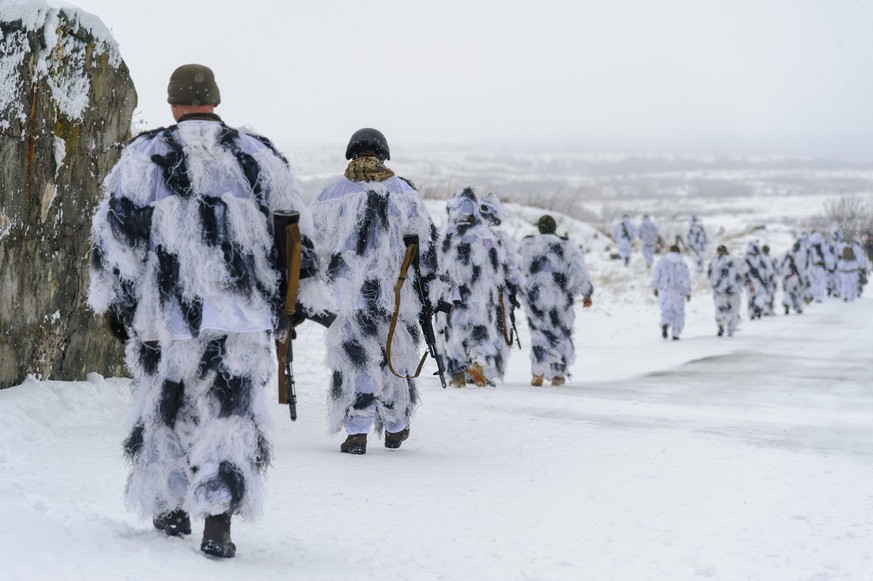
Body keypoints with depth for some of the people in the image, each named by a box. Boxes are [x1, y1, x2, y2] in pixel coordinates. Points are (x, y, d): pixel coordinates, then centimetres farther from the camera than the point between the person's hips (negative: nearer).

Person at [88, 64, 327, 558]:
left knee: (164, 405, 17)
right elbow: (295, 229, 11)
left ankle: (171, 510, 27)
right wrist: (306, 293, 19)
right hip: (241, 312, 0)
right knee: (232, 413, 0)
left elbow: (117, 230, 0)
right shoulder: (257, 154, 8)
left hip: (163, 309, 0)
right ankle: (218, 527, -11)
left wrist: (113, 299, 7)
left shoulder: (145, 155, 4)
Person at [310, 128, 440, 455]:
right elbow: (425, 237, 4)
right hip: (394, 290, 1)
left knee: (353, 358, 2)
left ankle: (356, 433, -6)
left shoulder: (334, 192, 1)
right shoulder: (403, 191, 4)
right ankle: (395, 428, 24)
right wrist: (429, 281, 11)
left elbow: (314, 241, 4)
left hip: (348, 292, -1)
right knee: (395, 354, 14)